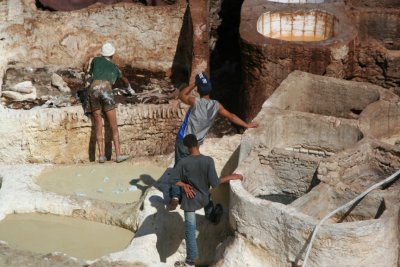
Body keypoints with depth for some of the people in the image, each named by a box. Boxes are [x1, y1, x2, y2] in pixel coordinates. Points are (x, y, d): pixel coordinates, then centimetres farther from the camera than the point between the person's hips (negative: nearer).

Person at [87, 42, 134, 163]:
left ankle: (101, 155, -4)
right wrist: (130, 89, 68)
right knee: (113, 126, 2)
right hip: (106, 89, -1)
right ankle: (118, 154, -3)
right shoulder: (114, 67, 29)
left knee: (98, 126, 3)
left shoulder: (96, 60, 25)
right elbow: (125, 80, 48)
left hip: (93, 89, 1)